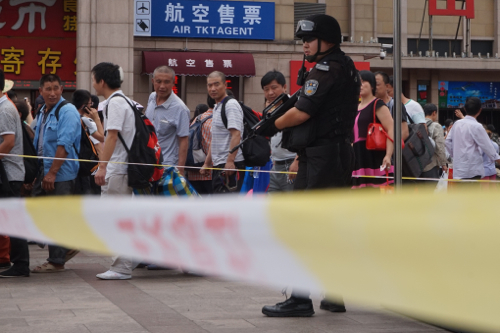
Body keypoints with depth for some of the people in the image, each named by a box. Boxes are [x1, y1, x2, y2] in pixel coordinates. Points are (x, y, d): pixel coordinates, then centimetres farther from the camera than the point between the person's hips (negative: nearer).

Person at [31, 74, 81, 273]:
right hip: (43, 172, 9)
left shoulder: (67, 111, -12)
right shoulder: (42, 113, 15)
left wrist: (52, 173, -22)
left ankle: (56, 261, 6)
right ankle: (68, 247, 25)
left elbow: (64, 145, -19)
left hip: (60, 174, -9)